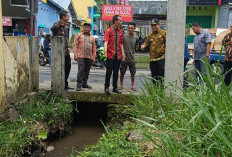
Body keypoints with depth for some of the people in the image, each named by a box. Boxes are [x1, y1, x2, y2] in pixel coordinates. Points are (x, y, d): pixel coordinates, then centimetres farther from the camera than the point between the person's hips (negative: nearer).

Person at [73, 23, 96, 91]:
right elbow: (75, 46, 2)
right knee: (81, 71, -10)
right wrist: (75, 55, -6)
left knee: (87, 71, 8)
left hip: (89, 57, 4)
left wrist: (93, 58, 11)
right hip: (81, 57, -4)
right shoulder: (79, 35, 7)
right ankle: (79, 85, -6)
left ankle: (84, 83, 20)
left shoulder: (92, 38, 17)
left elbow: (94, 49, 17)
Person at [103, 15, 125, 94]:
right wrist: (105, 50, -35)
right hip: (110, 55, -5)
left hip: (118, 55, 5)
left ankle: (115, 88, 16)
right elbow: (106, 41, -17)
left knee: (116, 72, 9)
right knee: (109, 72, -3)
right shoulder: (109, 30, -4)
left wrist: (123, 53, 9)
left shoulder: (121, 31, 12)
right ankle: (106, 88, 6)